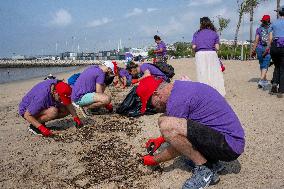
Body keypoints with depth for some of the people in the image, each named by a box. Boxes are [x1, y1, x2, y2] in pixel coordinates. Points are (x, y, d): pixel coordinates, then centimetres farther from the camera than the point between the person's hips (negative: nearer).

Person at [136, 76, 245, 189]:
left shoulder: (176, 100, -18)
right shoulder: (182, 86, 12)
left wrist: (155, 160, 7)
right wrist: (162, 139, 27)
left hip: (229, 145, -10)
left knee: (166, 124, -23)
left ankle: (205, 170, -9)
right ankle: (211, 162, 12)